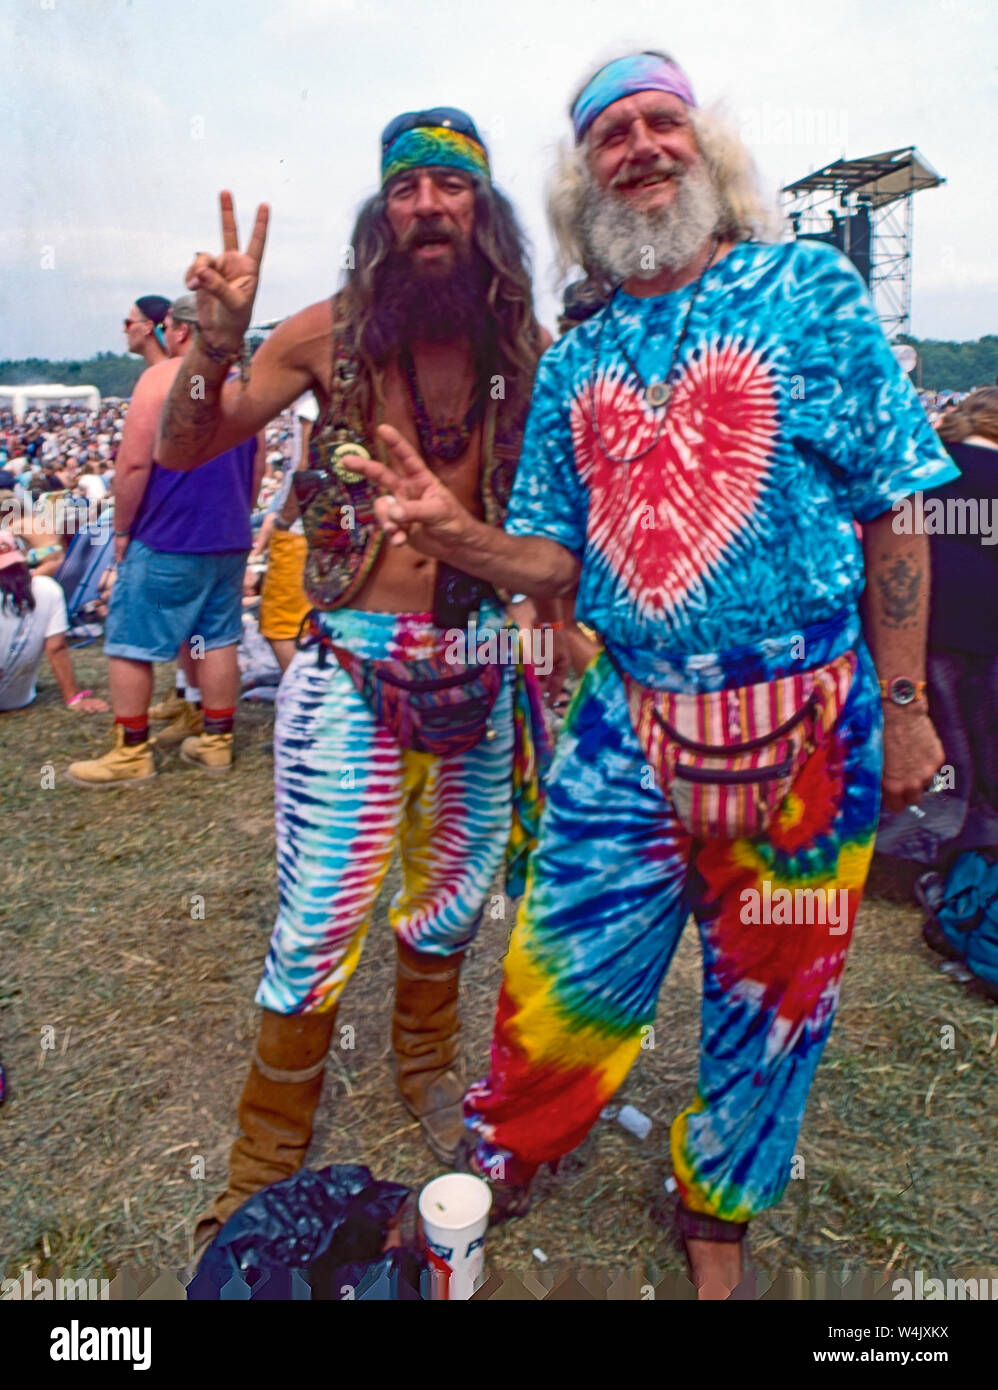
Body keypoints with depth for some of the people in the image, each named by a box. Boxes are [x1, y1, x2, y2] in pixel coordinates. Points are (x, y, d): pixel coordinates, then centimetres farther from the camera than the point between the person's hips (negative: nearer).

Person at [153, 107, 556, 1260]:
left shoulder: (524, 343, 3)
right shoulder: (334, 330, -3)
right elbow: (182, 452, 0)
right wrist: (216, 345, -17)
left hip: (480, 659, 3)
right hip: (355, 663, -2)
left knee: (455, 891, 17)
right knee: (319, 922, -2)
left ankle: (426, 1065, 46)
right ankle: (264, 1175, 22)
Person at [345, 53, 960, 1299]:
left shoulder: (810, 292, 0)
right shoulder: (575, 364, 8)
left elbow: (892, 513, -2)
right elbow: (558, 561, 8)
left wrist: (903, 705, -6)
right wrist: (453, 532, -12)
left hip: (803, 724, -1)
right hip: (629, 723, 2)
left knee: (768, 992, 13)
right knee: (563, 971, 5)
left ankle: (718, 1206, 39)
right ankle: (500, 1161, 34)